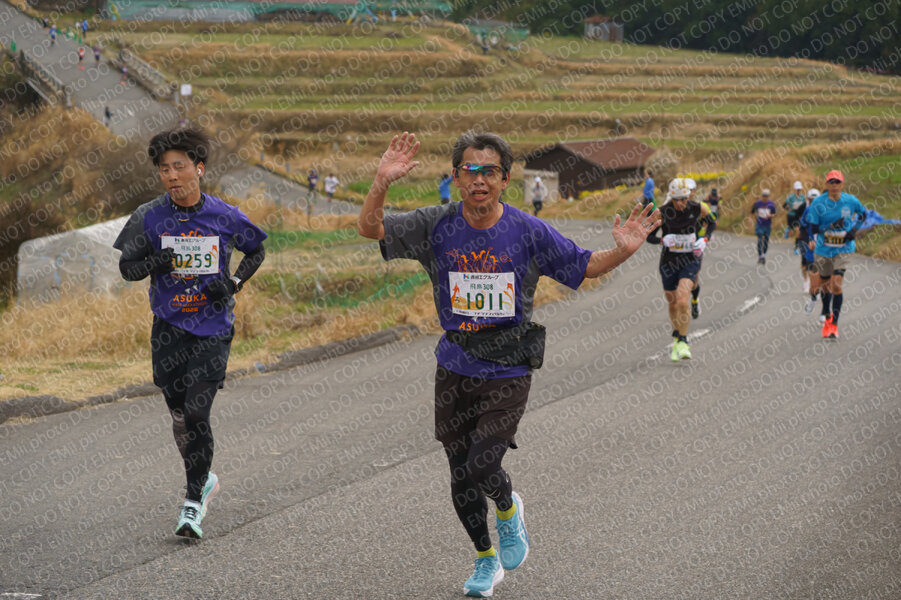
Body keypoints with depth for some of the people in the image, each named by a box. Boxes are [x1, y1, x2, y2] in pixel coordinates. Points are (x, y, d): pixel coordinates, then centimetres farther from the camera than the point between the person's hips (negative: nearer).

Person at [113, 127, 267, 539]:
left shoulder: (224, 216, -6)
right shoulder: (150, 217, -4)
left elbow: (256, 251, 11)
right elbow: (127, 267, 3)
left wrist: (235, 282, -6)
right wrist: (154, 262, -18)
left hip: (213, 327, -2)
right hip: (169, 328, 2)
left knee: (197, 414, -12)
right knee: (179, 416, 10)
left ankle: (193, 503, -2)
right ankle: (204, 479, 35)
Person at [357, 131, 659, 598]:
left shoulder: (528, 232, -9)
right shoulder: (436, 226, -6)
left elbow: (585, 266, 0)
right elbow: (370, 228, -11)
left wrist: (622, 251, -20)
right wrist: (382, 182, -28)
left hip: (507, 371, -3)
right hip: (455, 369, 3)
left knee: (482, 467, -16)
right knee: (461, 476, 10)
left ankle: (508, 509, 21)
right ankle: (486, 561, 33)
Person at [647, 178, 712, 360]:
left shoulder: (696, 208, -9)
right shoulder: (663, 212, -13)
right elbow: (649, 235, -8)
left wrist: (704, 240, -4)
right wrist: (663, 239, -28)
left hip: (690, 260, -1)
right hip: (669, 261, 1)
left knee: (682, 301, -21)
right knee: (672, 304, 14)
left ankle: (682, 343, -14)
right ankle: (676, 338, 39)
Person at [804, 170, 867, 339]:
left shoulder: (851, 201, -6)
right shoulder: (818, 202, -9)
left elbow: (863, 214, 14)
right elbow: (812, 226, -10)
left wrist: (855, 229, -1)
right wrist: (831, 225, -28)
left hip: (843, 249, -1)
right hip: (823, 250, 1)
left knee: (836, 285, -14)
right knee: (826, 286, 13)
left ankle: (834, 324, -8)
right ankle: (827, 318, 37)